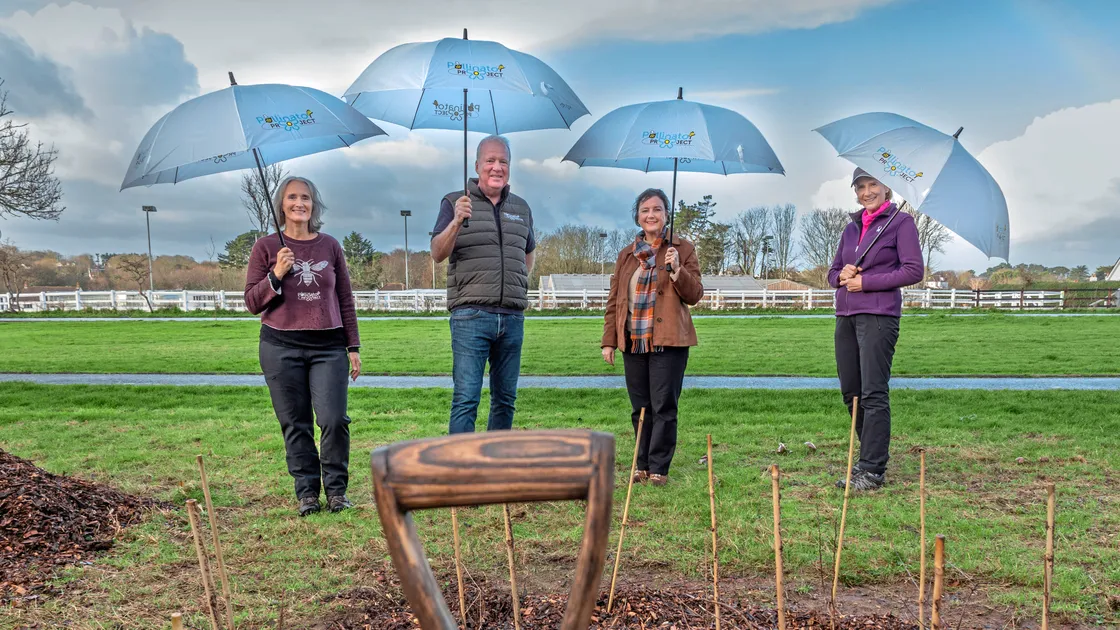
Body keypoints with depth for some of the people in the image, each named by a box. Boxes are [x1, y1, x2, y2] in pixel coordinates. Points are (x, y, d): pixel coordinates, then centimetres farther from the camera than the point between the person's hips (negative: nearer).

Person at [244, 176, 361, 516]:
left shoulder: (330, 246, 9)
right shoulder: (266, 247, 5)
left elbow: (345, 300, 13)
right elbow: (252, 302, 4)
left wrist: (353, 347, 10)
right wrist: (276, 276, -12)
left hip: (328, 346, 1)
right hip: (281, 347, 0)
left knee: (334, 420, -9)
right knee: (295, 424, 2)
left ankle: (336, 490, 8)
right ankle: (307, 493, 14)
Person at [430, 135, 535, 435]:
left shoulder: (521, 208, 16)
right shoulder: (455, 202, 3)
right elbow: (437, 253, -9)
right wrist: (456, 222, -24)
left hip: (512, 317, 5)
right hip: (470, 315, -4)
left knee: (505, 398, 10)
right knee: (466, 399, -9)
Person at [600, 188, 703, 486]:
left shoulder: (682, 249, 4)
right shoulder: (626, 255, 13)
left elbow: (694, 295, -1)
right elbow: (614, 300, 13)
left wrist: (677, 269, -17)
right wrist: (608, 340, 7)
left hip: (668, 341, -4)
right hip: (633, 341, 4)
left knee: (664, 407, -4)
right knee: (640, 408, 9)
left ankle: (658, 468, 4)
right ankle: (642, 466, 19)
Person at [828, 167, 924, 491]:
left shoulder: (901, 221, 1)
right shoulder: (851, 227, 19)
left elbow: (914, 270, -8)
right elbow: (833, 272, 22)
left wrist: (865, 281, -11)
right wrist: (841, 275, -2)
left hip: (878, 315, -7)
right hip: (846, 316, 7)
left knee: (873, 393, -9)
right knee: (850, 392, 7)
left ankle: (873, 470, -5)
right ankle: (870, 458, 19)